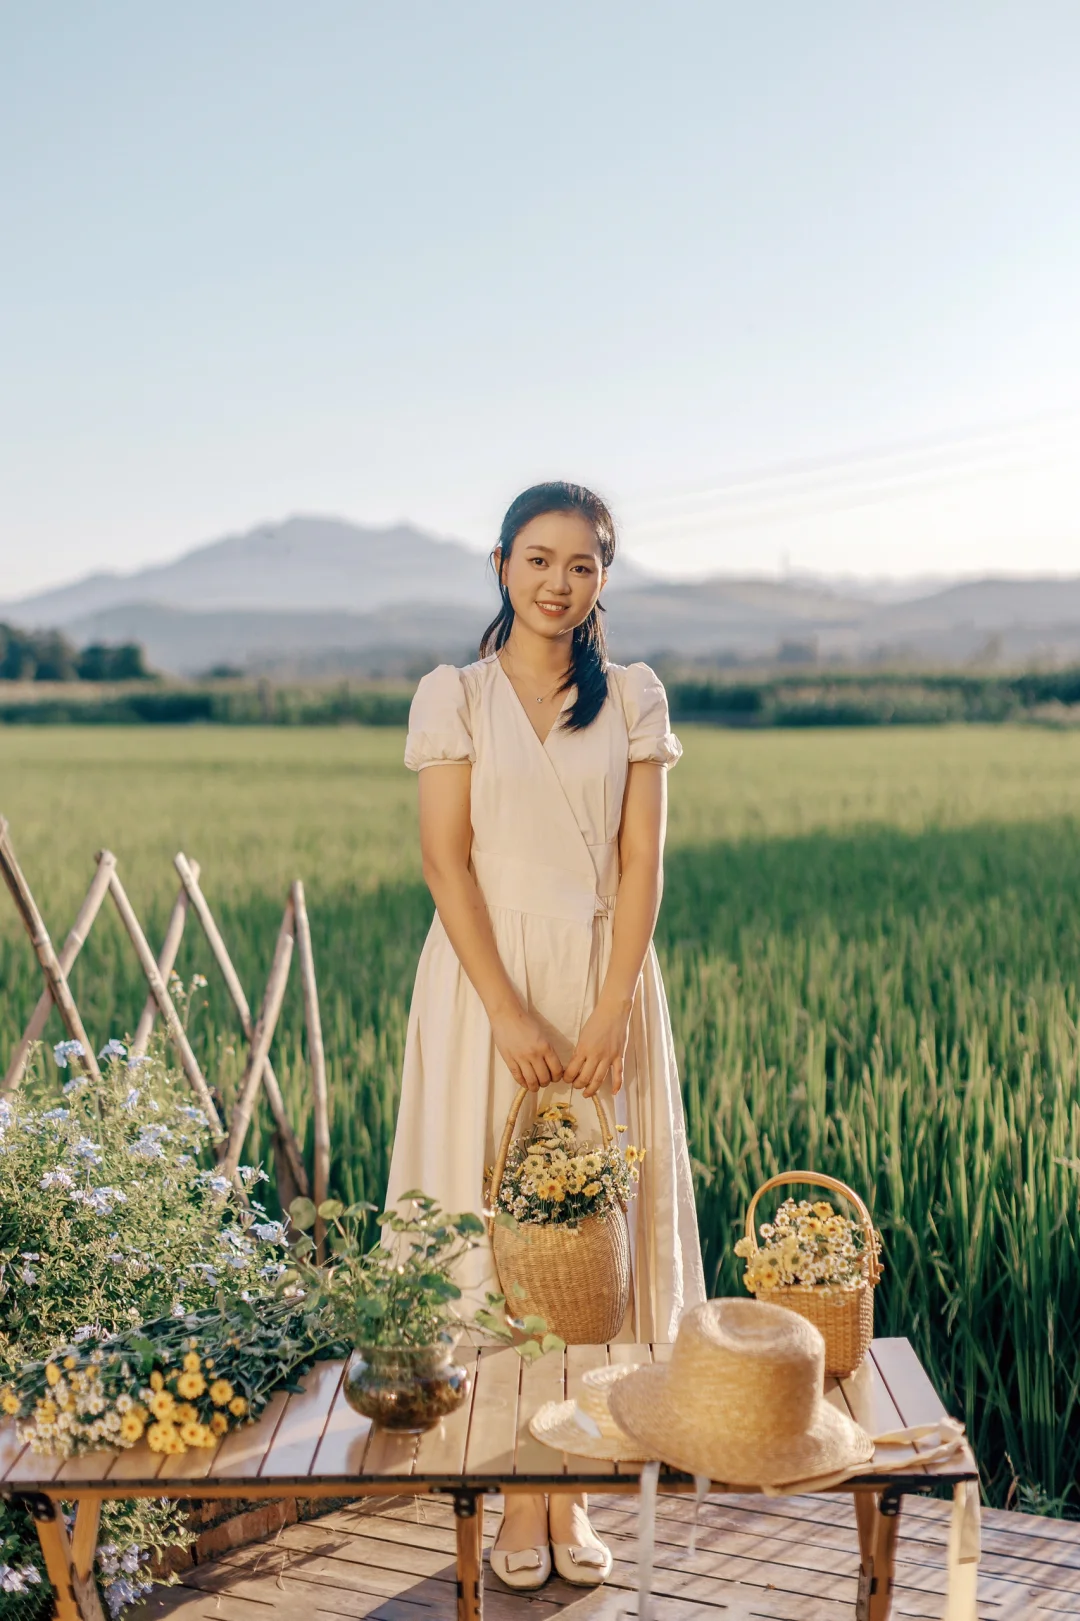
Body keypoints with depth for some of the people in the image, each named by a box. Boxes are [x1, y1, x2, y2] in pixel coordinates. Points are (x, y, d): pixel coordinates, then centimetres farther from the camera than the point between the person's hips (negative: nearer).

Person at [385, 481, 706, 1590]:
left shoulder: (634, 698, 5)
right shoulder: (452, 695, 1)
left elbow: (642, 862, 0)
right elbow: (446, 861, -6)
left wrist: (609, 1015, -11)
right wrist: (510, 1015, -14)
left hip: (604, 983, 2)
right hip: (485, 981, -1)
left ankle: (574, 1490, 17)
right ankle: (519, 1499, 13)